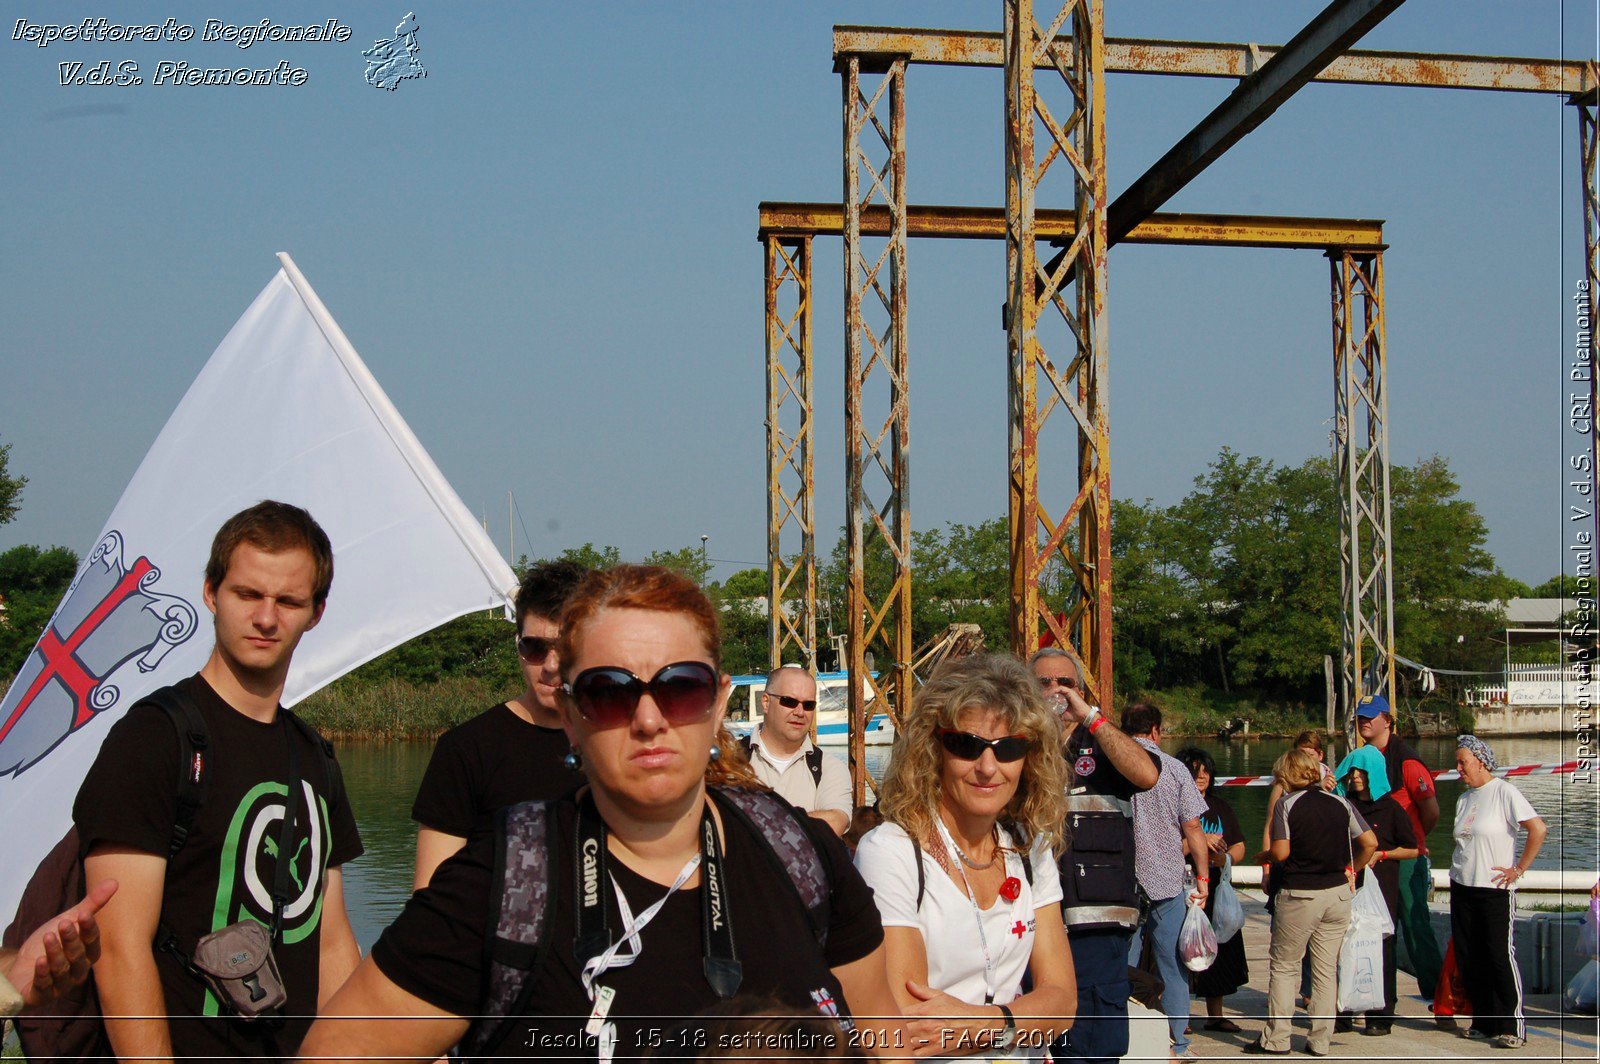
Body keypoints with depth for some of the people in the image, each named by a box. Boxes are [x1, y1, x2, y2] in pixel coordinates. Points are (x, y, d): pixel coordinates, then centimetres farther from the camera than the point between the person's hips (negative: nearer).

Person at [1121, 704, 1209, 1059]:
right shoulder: (1173, 768, -2)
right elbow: (1193, 827, -2)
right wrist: (1203, 875, 5)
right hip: (1167, 881, -1)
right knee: (1172, 967, 9)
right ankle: (1177, 1045, 13)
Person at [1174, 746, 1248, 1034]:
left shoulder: (1221, 806, 14)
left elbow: (1239, 846, 14)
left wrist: (1226, 857, -7)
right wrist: (1200, 840, -19)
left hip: (1217, 889, 6)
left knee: (1219, 953, 9)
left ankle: (1215, 1014, 20)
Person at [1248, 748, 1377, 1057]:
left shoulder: (1287, 804, -8)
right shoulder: (1340, 804, 4)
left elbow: (1280, 852, -14)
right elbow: (1370, 843, 1)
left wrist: (1264, 856, 6)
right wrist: (1350, 870, 13)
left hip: (1299, 896, -4)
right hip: (1338, 894, 4)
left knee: (1284, 967, 7)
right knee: (1326, 970, 10)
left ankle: (1276, 1039, 6)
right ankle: (1320, 1041, 12)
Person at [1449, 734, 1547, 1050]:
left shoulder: (1504, 792, -9)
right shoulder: (1464, 799, 13)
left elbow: (1538, 829, -17)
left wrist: (1518, 870, -14)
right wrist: (1457, 871, 13)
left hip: (1496, 890, -7)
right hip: (1462, 887, 7)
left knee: (1500, 956, -8)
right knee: (1468, 958, 7)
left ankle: (1512, 1027, -3)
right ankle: (1484, 1023, 17)